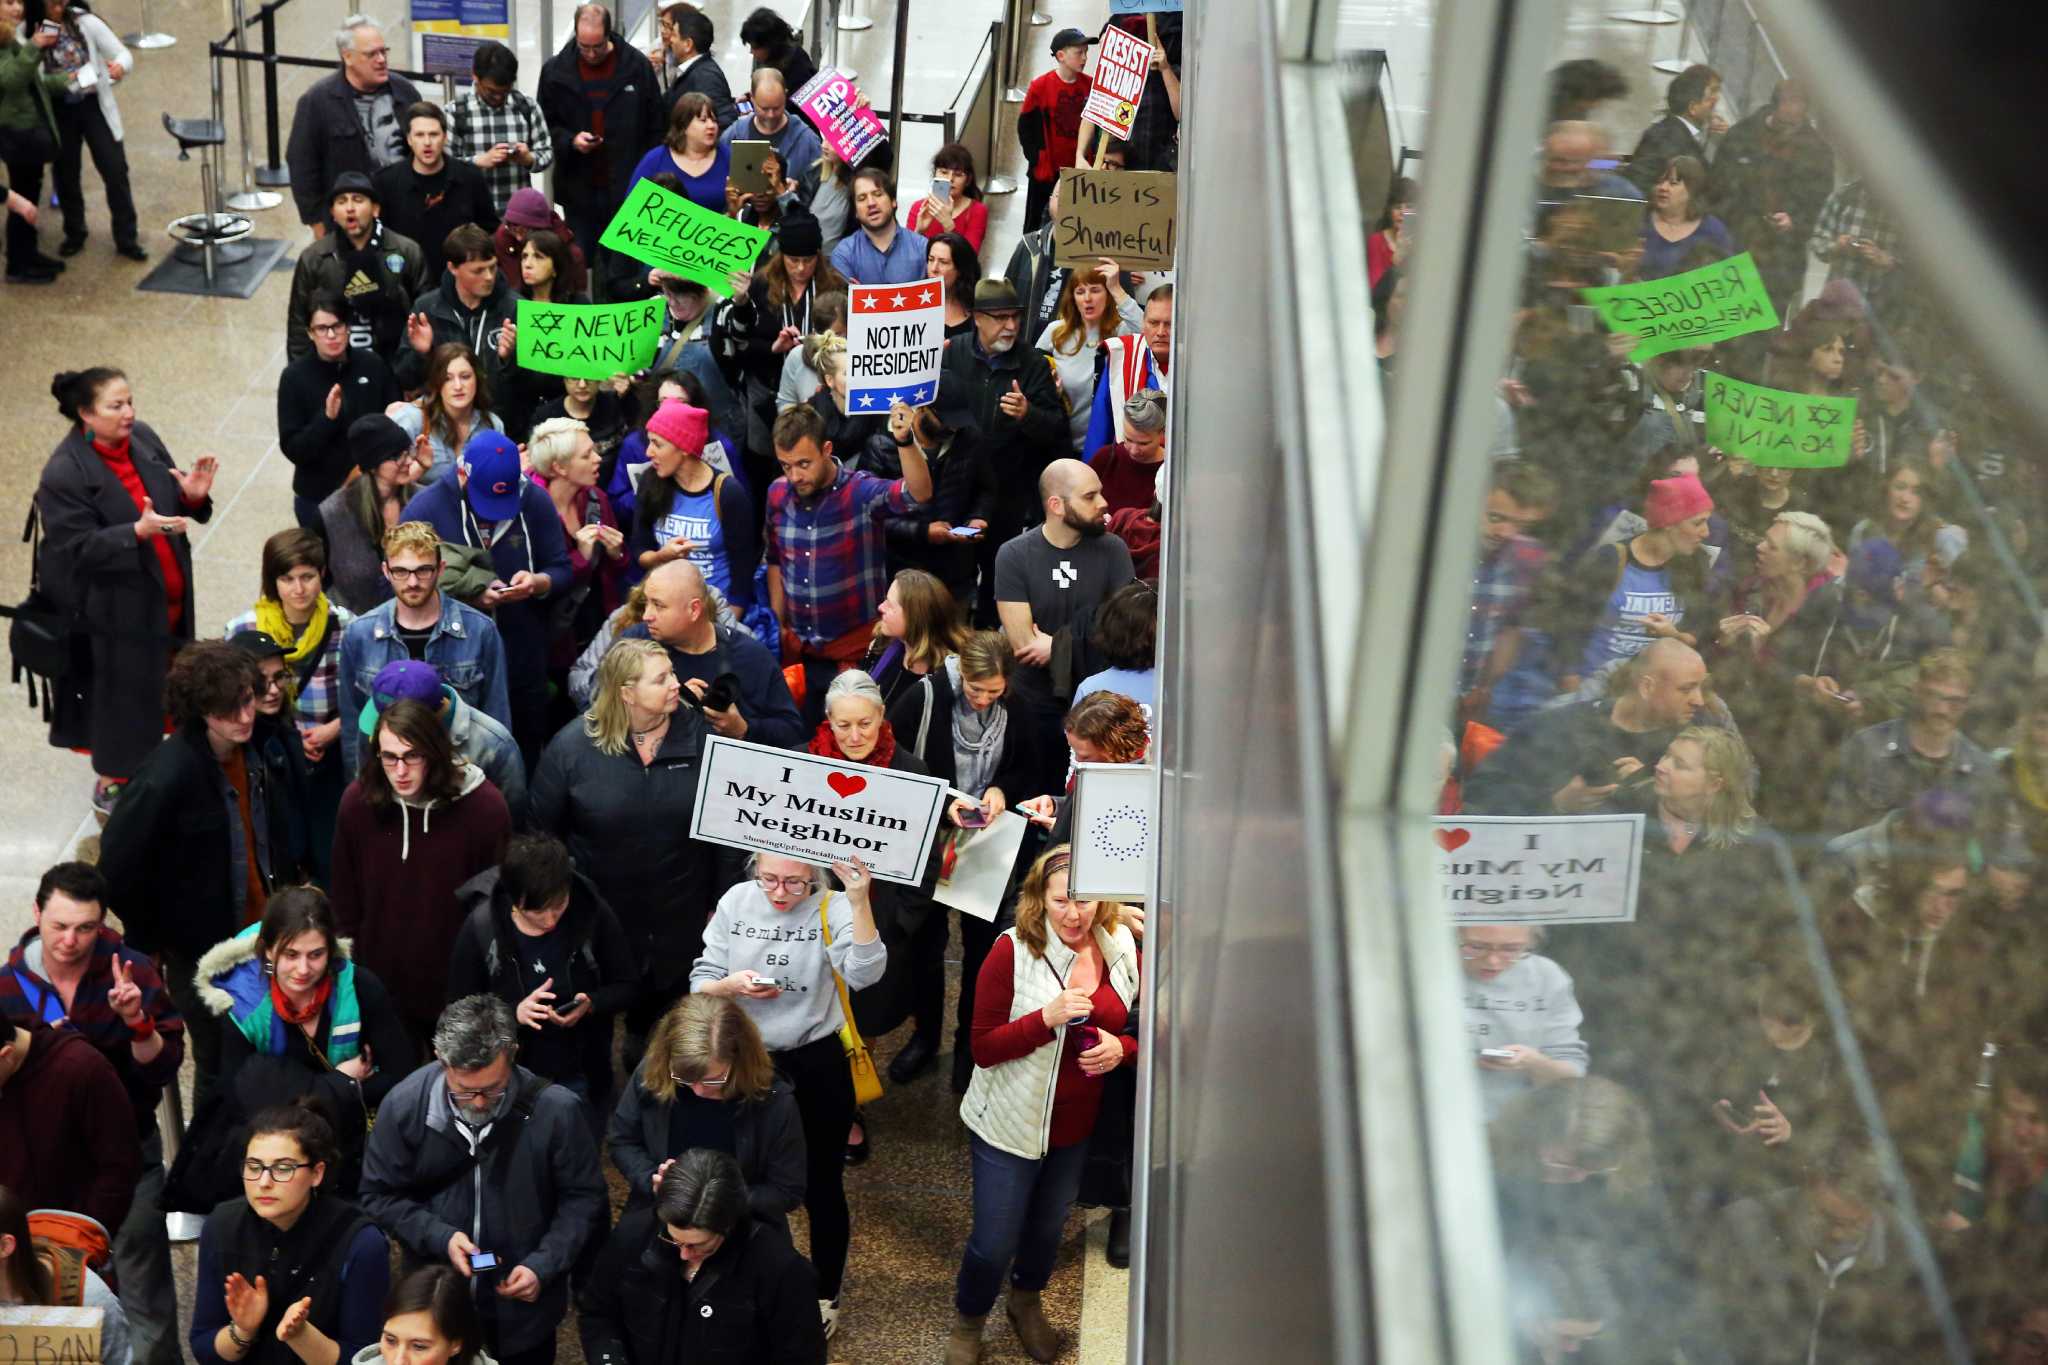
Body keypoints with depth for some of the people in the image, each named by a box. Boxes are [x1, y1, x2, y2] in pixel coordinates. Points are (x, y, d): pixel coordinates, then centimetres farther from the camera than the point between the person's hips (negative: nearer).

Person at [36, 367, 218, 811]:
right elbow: (78, 547, -22)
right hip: (115, 609, -6)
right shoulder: (64, 474, -20)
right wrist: (138, 532, -34)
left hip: (168, 598, 7)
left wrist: (192, 496, -14)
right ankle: (111, 784, 27)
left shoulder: (143, 438, -1)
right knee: (123, 692, 7)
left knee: (167, 685, 19)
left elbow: (171, 502, 9)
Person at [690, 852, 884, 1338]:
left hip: (816, 1068, -3)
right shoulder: (735, 903, -7)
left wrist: (859, 902, -41)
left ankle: (825, 1294, 34)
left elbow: (865, 973, -32)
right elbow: (699, 983, -3)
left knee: (820, 1186, 12)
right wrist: (731, 985, -24)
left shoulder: (830, 909, -16)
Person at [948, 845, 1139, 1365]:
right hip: (1011, 1124, -4)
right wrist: (1048, 1018, -33)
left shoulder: (1123, 952, -8)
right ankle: (967, 1323, 36)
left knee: (1048, 1227, 25)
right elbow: (983, 1048, -19)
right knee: (994, 1242, 7)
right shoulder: (1012, 951, -21)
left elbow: (1142, 1030, 6)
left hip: (1078, 1124, 4)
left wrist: (1122, 1048, -17)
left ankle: (1027, 1304, 54)